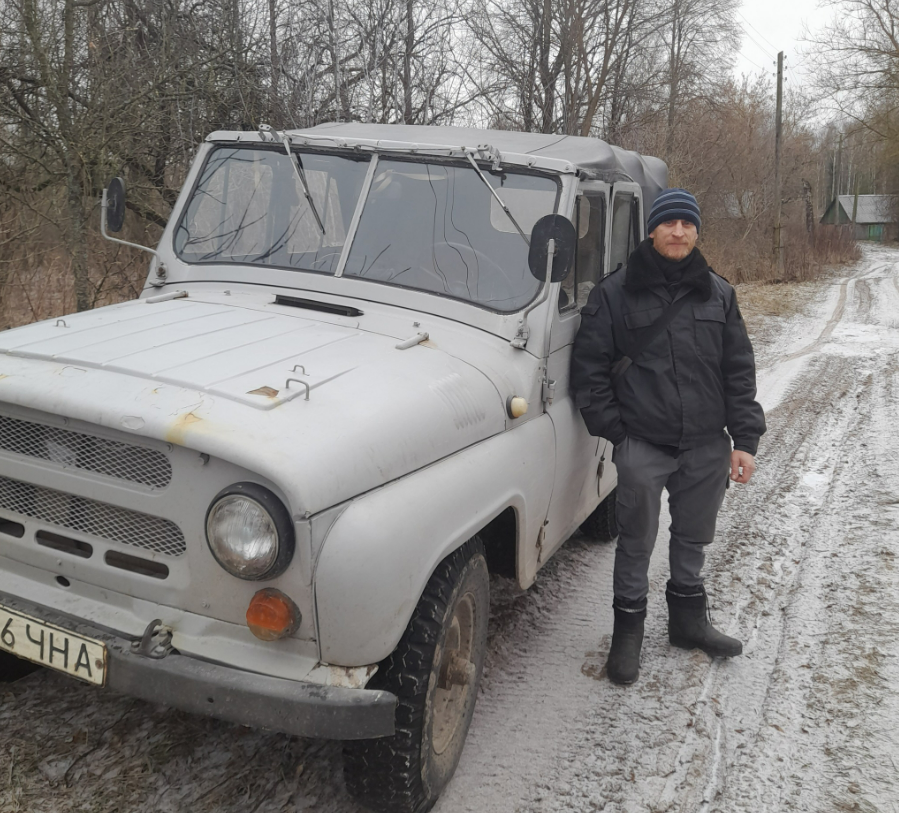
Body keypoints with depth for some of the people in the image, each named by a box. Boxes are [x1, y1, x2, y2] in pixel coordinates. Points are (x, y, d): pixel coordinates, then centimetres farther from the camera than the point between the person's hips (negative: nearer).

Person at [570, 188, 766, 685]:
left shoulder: (717, 294, 8)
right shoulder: (615, 293, -2)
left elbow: (739, 371, 8)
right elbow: (589, 366, -1)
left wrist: (744, 439, 3)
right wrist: (612, 428, -7)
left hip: (707, 446, 4)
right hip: (642, 445, -3)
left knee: (694, 537, 18)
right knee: (636, 542, 5)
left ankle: (688, 620, 36)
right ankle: (628, 631, 22)